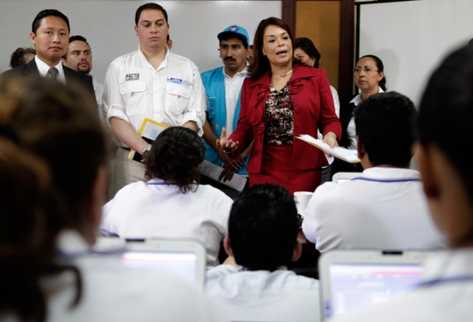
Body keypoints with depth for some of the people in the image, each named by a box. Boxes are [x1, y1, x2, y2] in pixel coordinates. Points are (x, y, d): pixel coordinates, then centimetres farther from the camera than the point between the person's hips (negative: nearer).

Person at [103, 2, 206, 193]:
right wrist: (145, 149, -15)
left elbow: (194, 115, 5)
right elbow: (115, 115, -1)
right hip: (132, 158, -1)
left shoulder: (188, 68, 11)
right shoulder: (119, 67, 7)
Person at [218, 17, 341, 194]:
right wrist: (232, 143, -7)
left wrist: (330, 136, -16)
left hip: (304, 172, -2)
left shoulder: (316, 77, 3)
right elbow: (245, 127, 13)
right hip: (264, 173, 2)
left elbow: (329, 120, 5)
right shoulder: (251, 84, 10)